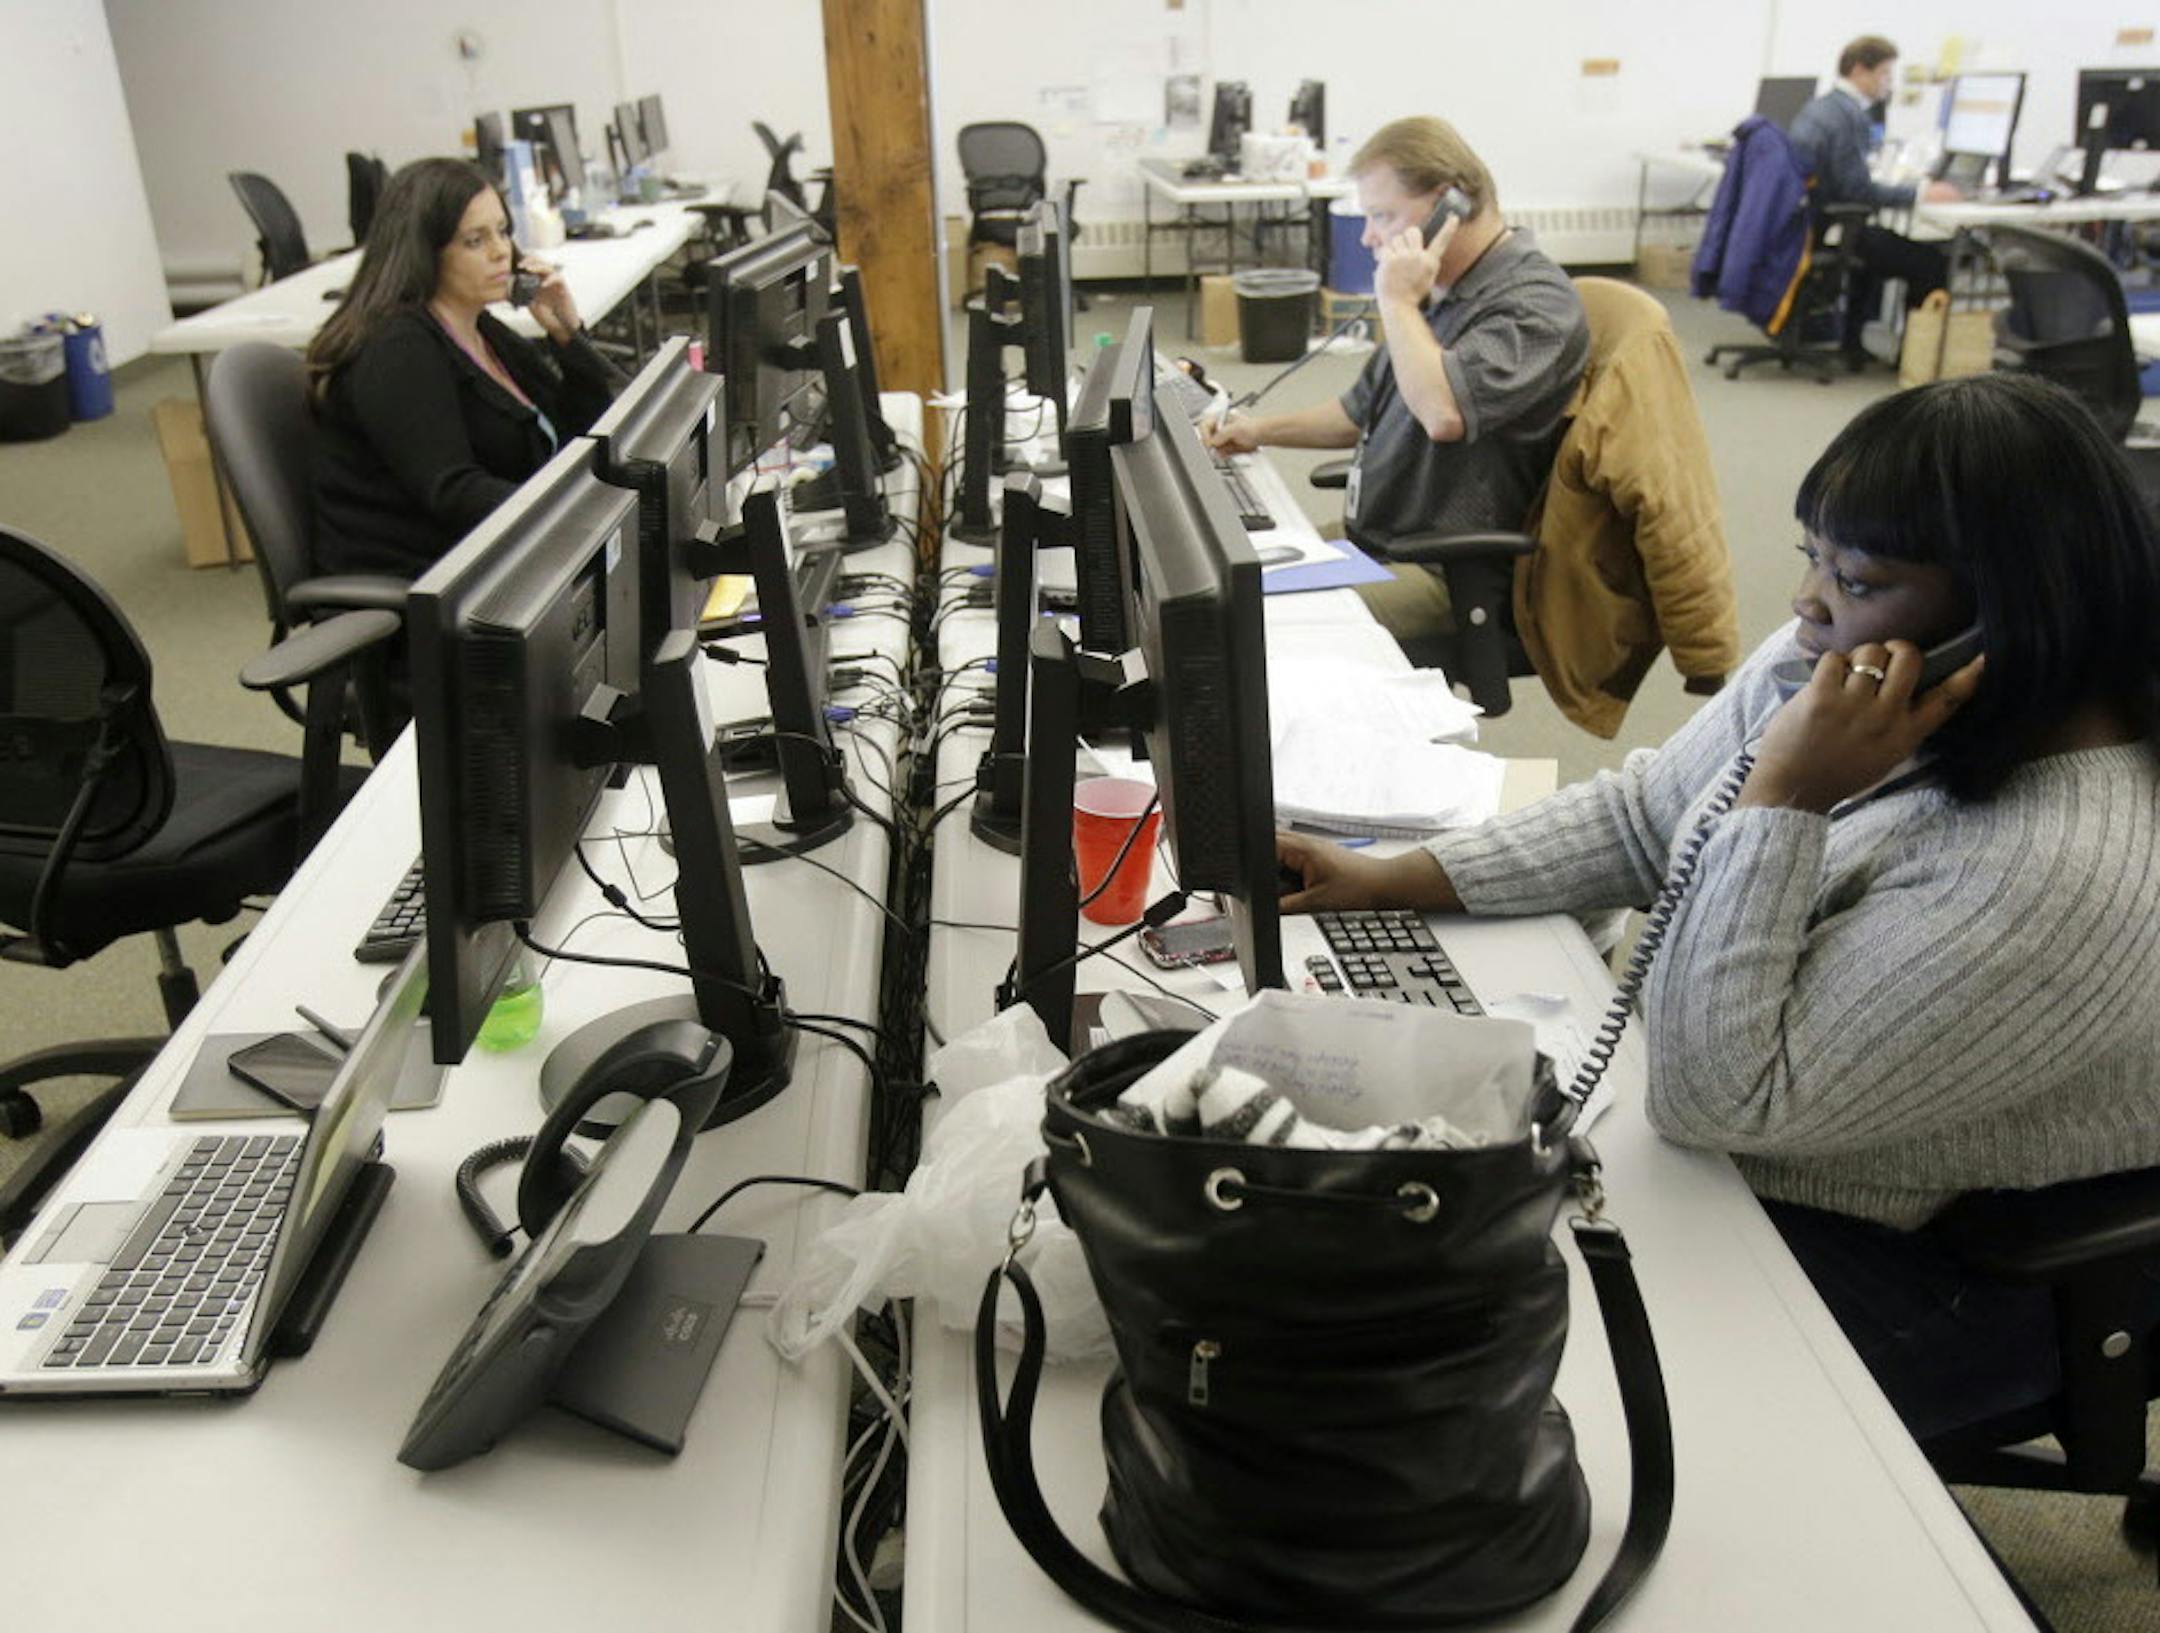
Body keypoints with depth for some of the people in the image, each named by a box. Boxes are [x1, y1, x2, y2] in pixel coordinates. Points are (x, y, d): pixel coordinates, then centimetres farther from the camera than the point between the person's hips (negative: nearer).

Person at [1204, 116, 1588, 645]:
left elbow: (1444, 413, -33)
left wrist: (1398, 302, -19)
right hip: (1368, 539, 10)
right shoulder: (1439, 293, 15)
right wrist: (1263, 431, 18)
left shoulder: (1536, 302, -16)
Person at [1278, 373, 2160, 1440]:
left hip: (1891, 1270, -7)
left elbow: (1709, 1097, -32)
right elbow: (1643, 815, 5)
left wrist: (1784, 799, -36)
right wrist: (1396, 881, -3)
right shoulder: (1833, 665, -9)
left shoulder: (2055, 875, -33)